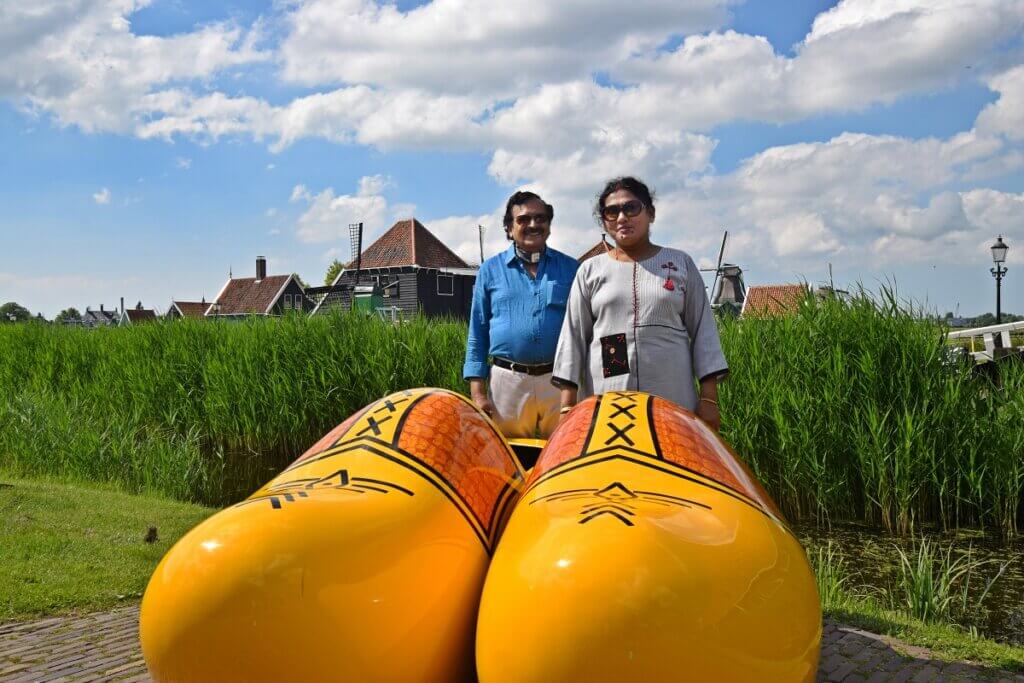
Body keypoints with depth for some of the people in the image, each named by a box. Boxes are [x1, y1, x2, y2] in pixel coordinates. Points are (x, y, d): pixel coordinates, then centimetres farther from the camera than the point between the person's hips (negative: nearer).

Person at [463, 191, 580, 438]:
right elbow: (477, 334, 8)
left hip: (560, 381, 1)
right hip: (508, 381, 0)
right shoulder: (490, 270, 9)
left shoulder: (571, 269, 10)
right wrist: (477, 391, 0)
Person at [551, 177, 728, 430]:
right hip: (604, 404, 0)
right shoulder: (590, 270, 10)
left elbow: (702, 331, 9)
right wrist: (568, 405, 0)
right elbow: (573, 336, 7)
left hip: (674, 402, 0)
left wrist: (709, 398, 1)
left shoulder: (681, 263, 11)